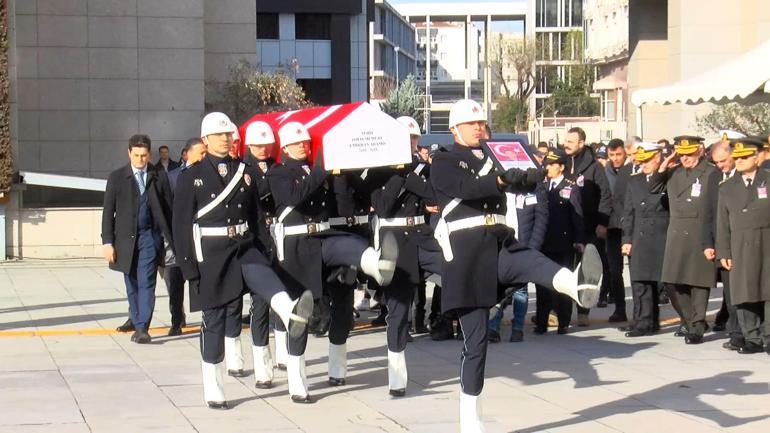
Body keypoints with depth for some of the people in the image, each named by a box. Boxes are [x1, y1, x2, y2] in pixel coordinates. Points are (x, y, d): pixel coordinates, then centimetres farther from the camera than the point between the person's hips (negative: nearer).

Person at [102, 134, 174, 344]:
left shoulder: (159, 177, 2)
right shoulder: (117, 177, 2)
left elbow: (168, 208, 4)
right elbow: (108, 212, 2)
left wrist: (170, 239, 1)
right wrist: (107, 242, -4)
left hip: (150, 236, -1)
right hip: (126, 237, 2)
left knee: (146, 283, -9)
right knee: (131, 283, 13)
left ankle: (142, 328, -12)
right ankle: (135, 319, 33)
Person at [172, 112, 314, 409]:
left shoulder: (246, 173, 9)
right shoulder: (191, 177, 0)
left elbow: (255, 216, 14)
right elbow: (181, 225, -2)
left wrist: (262, 253, 11)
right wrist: (189, 267, -8)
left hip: (244, 246, 2)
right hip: (211, 253, -2)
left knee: (265, 278, -32)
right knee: (214, 322, 3)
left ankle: (291, 314, -63)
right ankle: (214, 393, 11)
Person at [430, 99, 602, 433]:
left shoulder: (495, 159, 20)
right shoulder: (443, 162, 3)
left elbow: (522, 183, 5)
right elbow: (466, 188, -17)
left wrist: (531, 176, -18)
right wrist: (501, 179, -31)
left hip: (501, 244, 4)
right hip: (466, 253, -4)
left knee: (535, 262, -31)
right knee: (476, 338, -2)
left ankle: (580, 286, -63)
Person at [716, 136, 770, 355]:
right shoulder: (727, 188, 11)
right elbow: (723, 224, 10)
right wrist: (724, 252, 3)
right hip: (741, 249, 3)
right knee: (744, 295, 3)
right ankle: (752, 339, 10)